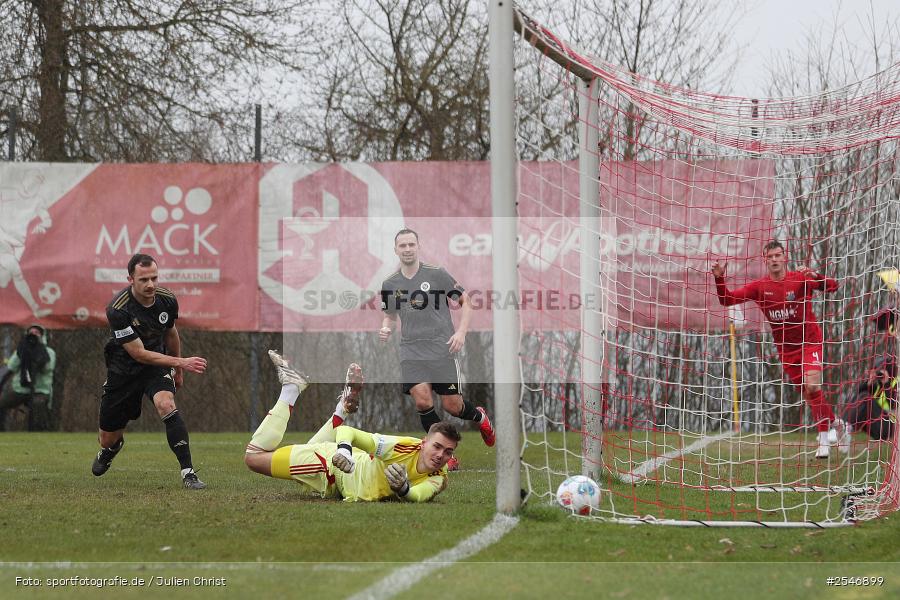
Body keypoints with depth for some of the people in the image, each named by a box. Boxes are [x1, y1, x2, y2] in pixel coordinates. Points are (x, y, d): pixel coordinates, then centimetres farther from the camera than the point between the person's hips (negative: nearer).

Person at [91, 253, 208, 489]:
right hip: (124, 370, -2)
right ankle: (111, 448, 50)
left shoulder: (167, 300, -12)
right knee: (108, 440, 8)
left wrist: (178, 370, 22)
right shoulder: (118, 310, -27)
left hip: (158, 363, 2)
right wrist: (180, 362, -30)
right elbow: (139, 354, -25)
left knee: (166, 405, -31)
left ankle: (188, 473, -30)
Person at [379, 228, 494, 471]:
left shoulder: (437, 275, -3)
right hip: (411, 350, 2)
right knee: (422, 400, -17)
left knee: (452, 405, -1)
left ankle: (479, 416, 36)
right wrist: (386, 329, -2)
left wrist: (461, 332, -11)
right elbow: (390, 315, 21)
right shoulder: (390, 284, 7)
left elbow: (466, 301, 2)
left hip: (442, 349, -2)